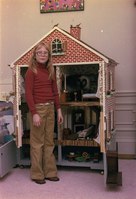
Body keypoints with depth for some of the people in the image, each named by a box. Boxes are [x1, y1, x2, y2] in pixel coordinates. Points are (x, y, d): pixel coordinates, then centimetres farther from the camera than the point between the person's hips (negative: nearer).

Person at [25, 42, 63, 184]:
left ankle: (50, 172, 22)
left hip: (50, 108, 6)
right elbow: (28, 94, -11)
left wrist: (58, 110, 10)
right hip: (37, 108, -6)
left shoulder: (50, 71, 12)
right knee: (37, 142, 2)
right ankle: (37, 174, 15)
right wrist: (34, 113, -17)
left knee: (49, 141, 11)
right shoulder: (31, 71, -6)